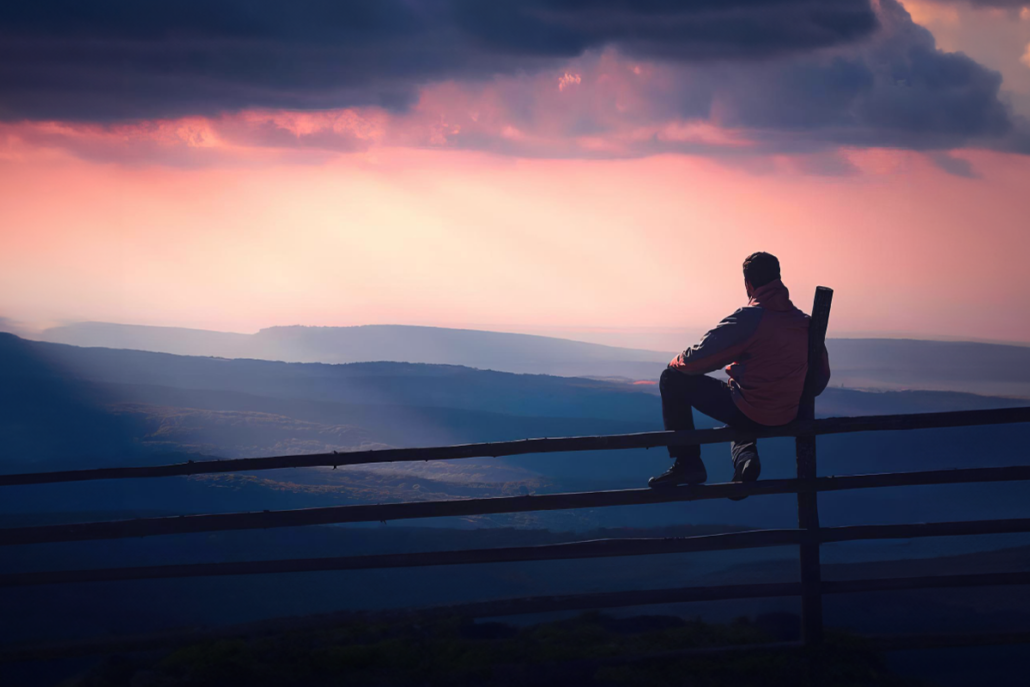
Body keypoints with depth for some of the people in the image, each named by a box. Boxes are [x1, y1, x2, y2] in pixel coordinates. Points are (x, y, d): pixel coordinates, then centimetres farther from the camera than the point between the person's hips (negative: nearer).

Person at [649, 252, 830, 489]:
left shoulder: (748, 319, -15)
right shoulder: (805, 323, 4)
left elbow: (695, 361, -13)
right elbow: (821, 377, 10)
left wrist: (677, 363, 10)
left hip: (747, 412, -7)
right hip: (787, 417, 7)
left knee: (673, 380, 7)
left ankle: (687, 463, 6)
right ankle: (745, 455, 12)